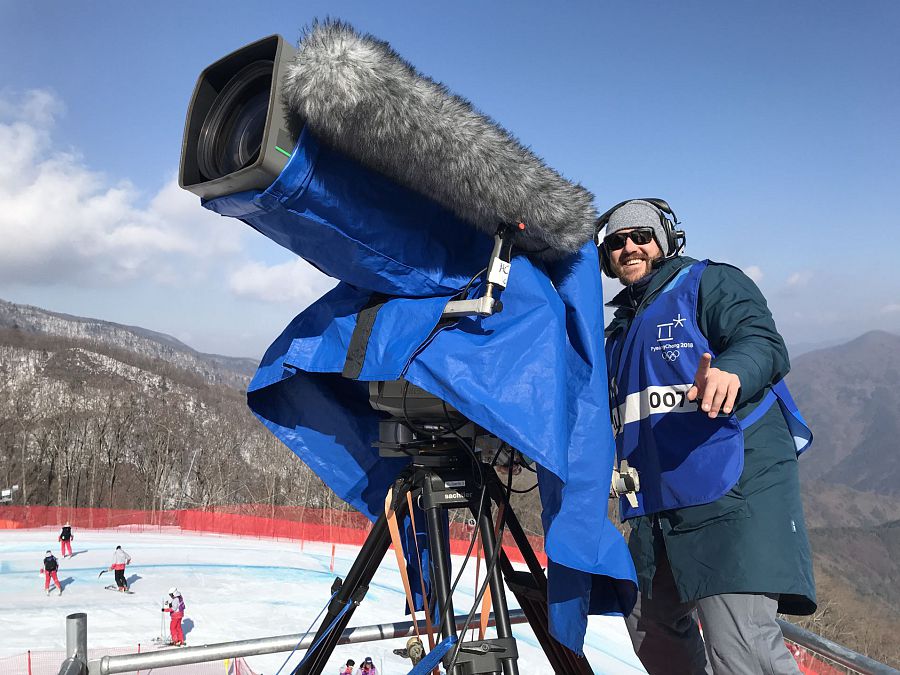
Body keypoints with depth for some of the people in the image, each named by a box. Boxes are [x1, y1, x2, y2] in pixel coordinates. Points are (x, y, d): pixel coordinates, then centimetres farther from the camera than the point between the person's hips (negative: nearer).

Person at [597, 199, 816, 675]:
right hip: (660, 500, 8)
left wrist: (732, 371, -37)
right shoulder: (621, 330, 23)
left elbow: (763, 341, -16)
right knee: (652, 625, 17)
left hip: (736, 487, -8)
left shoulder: (710, 283, 2)